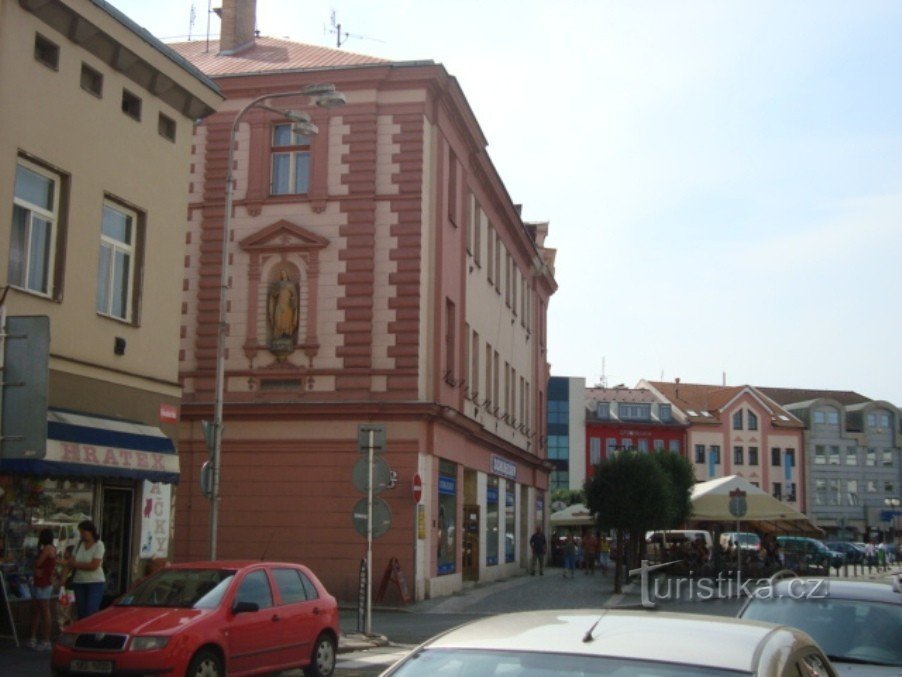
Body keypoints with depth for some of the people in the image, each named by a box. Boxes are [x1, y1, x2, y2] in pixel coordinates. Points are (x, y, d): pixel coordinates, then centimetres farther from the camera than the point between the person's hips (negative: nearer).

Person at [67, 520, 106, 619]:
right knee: (81, 614, 4)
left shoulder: (99, 545, -8)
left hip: (95, 582, -5)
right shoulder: (79, 544, 8)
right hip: (79, 582, 5)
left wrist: (76, 564, -8)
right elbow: (71, 562, 7)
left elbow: (93, 566, -15)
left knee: (91, 613, -12)